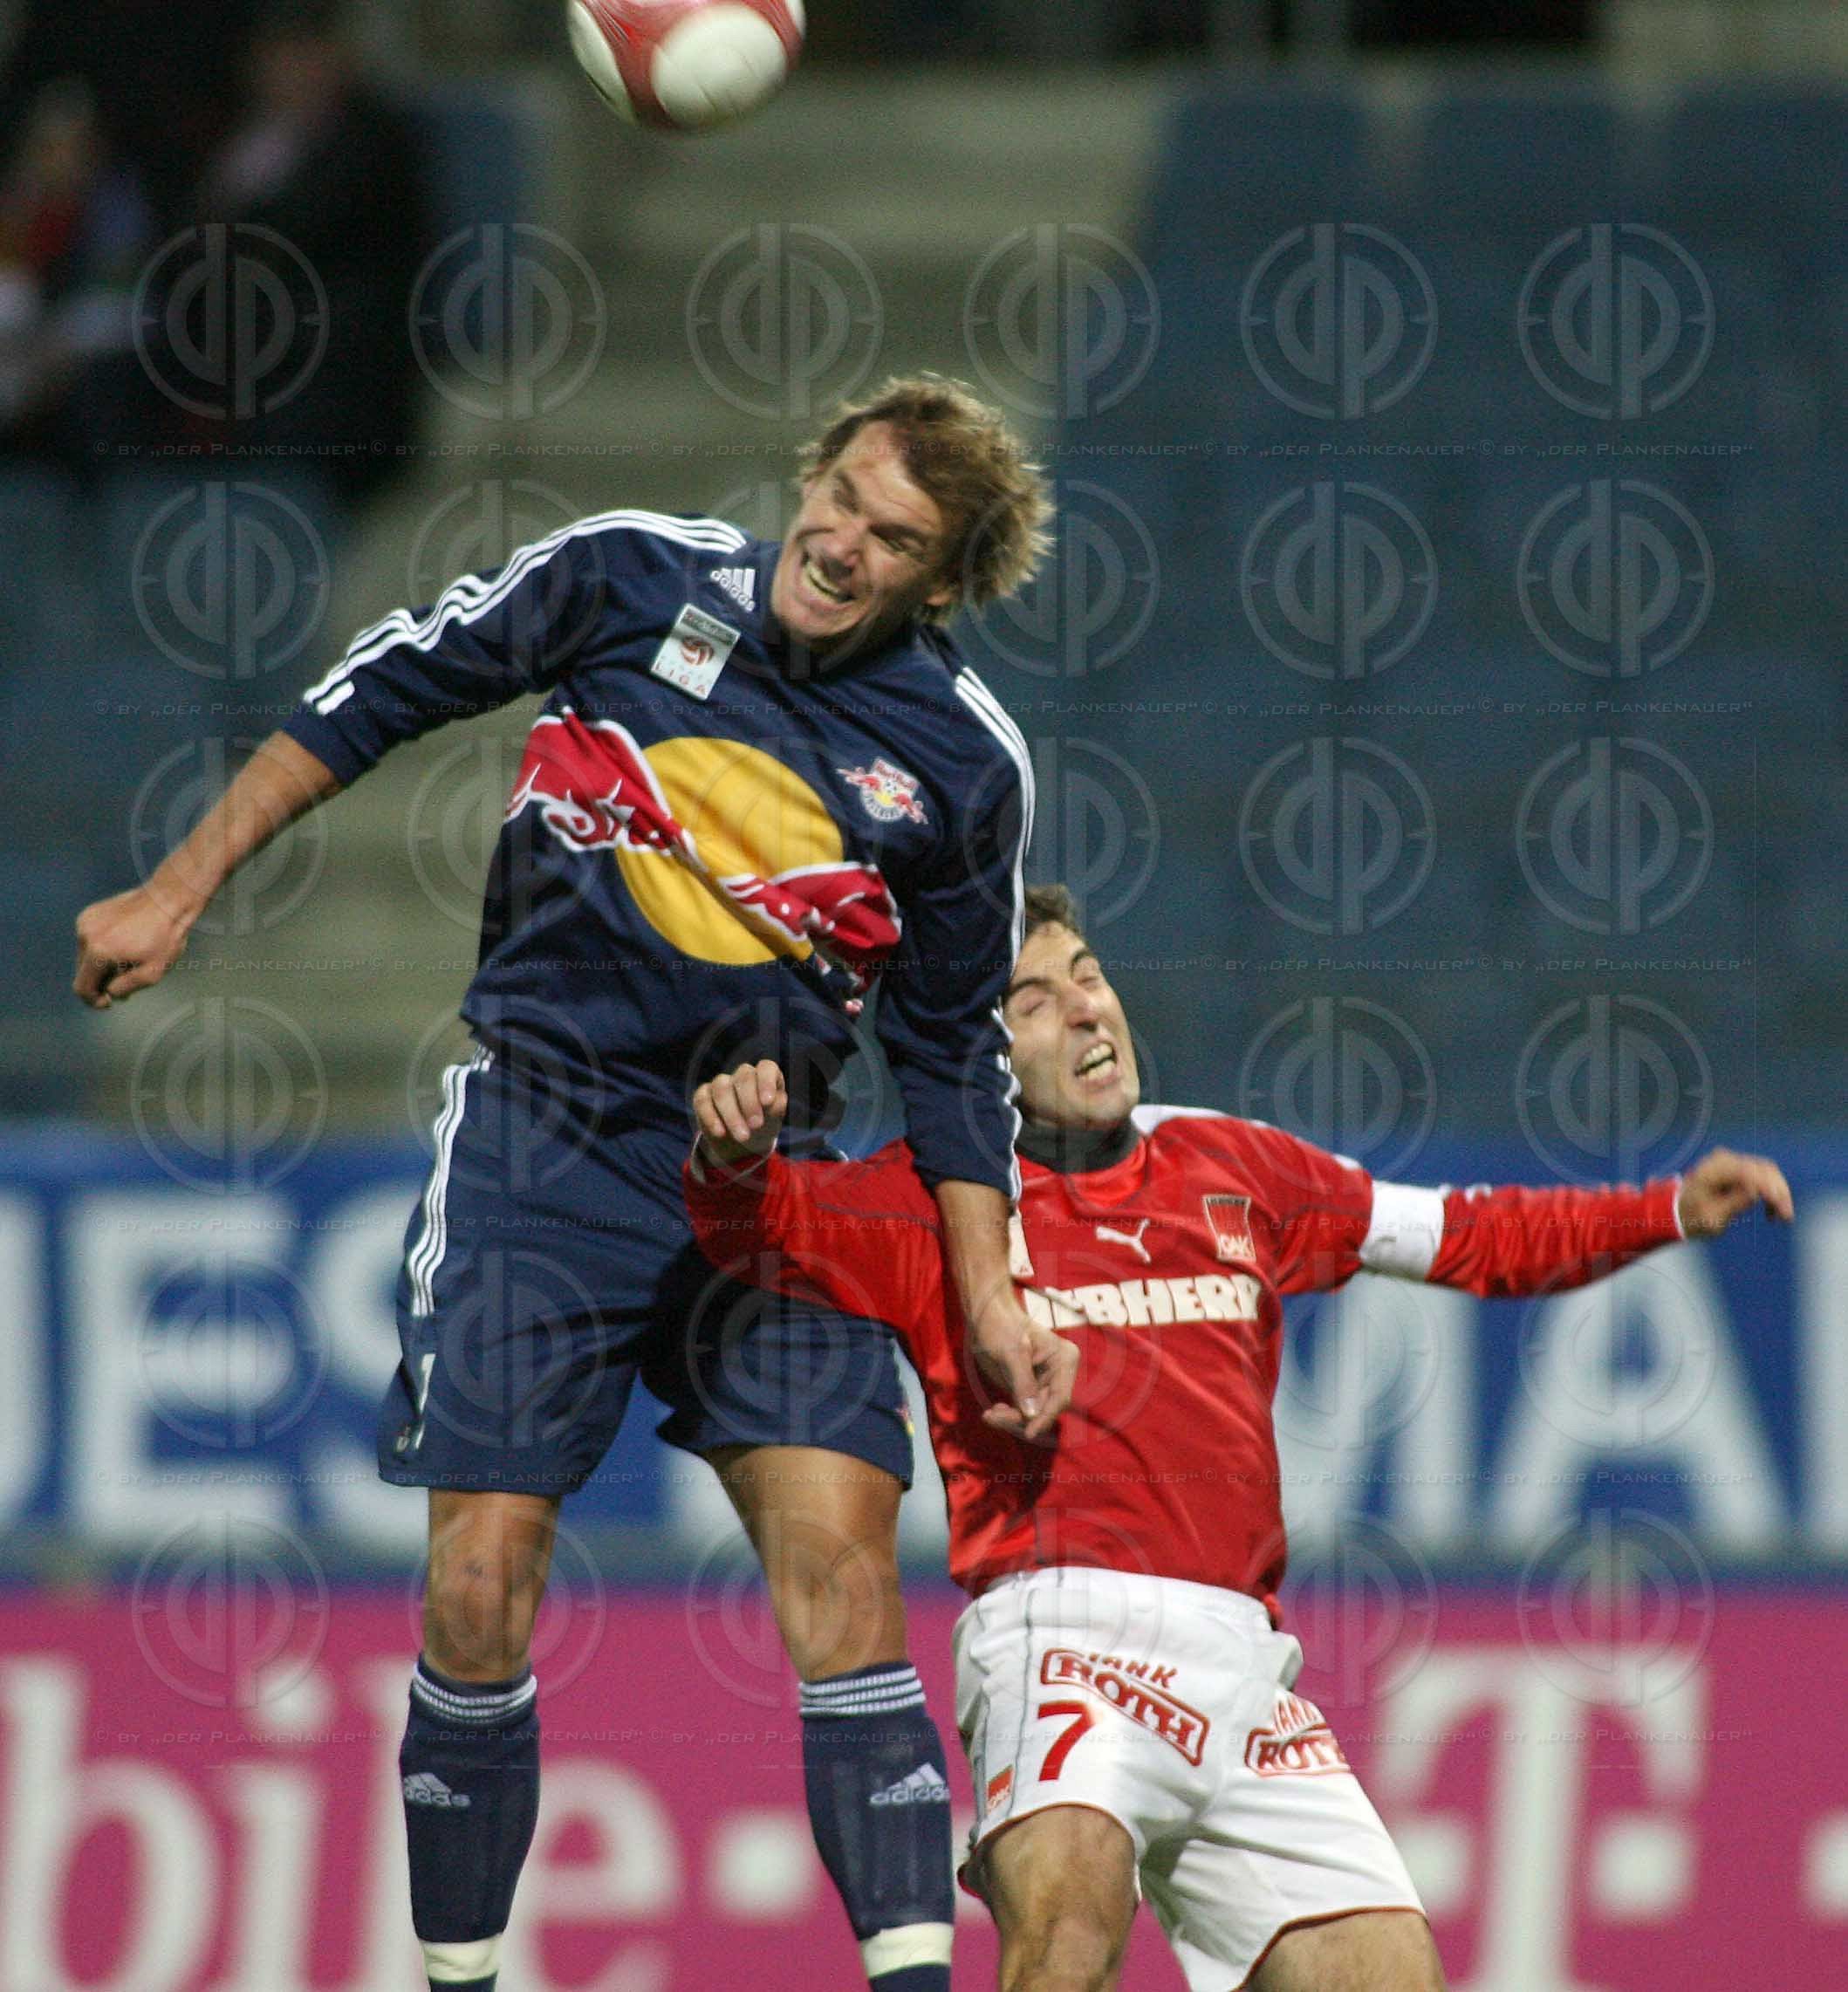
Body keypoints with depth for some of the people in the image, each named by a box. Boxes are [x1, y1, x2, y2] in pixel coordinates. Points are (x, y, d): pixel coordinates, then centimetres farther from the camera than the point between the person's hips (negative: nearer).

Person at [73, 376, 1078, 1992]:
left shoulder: (965, 766, -2)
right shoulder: (633, 576, -4)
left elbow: (955, 1051, 9)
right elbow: (388, 691, 7)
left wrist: (989, 1299, 5)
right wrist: (180, 893, 8)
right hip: (539, 1145, 0)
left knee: (841, 1560, -15)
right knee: (479, 1594, -5)